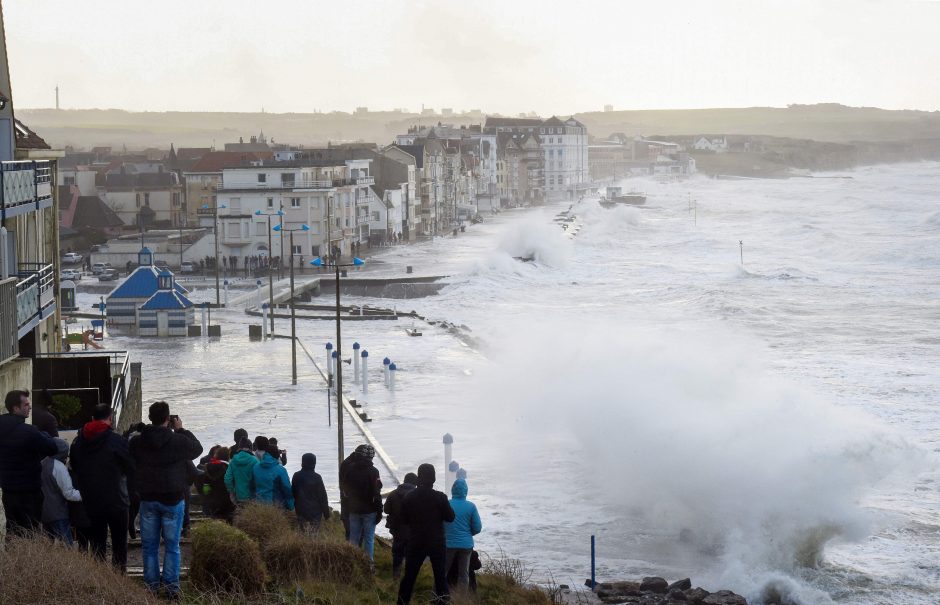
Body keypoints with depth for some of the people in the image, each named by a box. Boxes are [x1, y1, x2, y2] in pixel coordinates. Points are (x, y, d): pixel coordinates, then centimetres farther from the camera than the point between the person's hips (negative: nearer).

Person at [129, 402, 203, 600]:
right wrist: (181, 430, 14)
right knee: (172, 546, 6)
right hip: (173, 500, -2)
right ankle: (171, 585, 4)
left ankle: (151, 585, 12)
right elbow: (197, 448, 7)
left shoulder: (137, 442, -4)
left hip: (148, 499, 2)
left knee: (149, 545, 11)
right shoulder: (178, 441, -12)